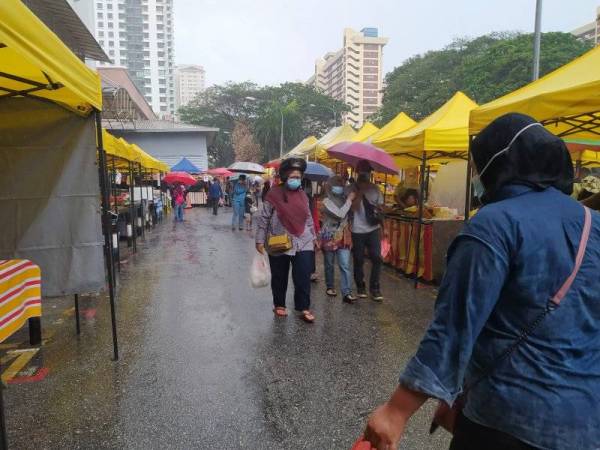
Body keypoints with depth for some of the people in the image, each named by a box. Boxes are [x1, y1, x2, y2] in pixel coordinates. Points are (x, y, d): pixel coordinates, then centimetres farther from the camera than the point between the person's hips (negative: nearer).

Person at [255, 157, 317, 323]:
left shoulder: (302, 195, 7)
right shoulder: (274, 194, -8)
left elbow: (308, 218, 16)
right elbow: (263, 219, -6)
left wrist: (313, 237, 18)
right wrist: (260, 240, -8)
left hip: (303, 244, 3)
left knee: (303, 277, -1)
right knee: (279, 278, 11)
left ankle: (303, 308, 11)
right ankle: (279, 305, 28)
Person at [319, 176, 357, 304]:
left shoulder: (344, 199, 8)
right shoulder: (327, 201, -8)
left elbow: (349, 215, 18)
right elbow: (340, 214, -22)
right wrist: (349, 200, -16)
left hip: (343, 237, 4)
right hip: (329, 237, -3)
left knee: (345, 265, -6)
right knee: (329, 265, 12)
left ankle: (347, 293, -8)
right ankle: (330, 287, 30)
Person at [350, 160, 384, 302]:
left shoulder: (375, 188, 8)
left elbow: (380, 207, 12)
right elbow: (353, 207, -17)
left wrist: (382, 227, 1)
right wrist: (361, 192, -20)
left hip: (374, 229, 3)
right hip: (357, 230, -3)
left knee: (377, 258, -4)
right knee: (358, 260, 5)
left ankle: (374, 288, 8)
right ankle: (360, 287, 21)